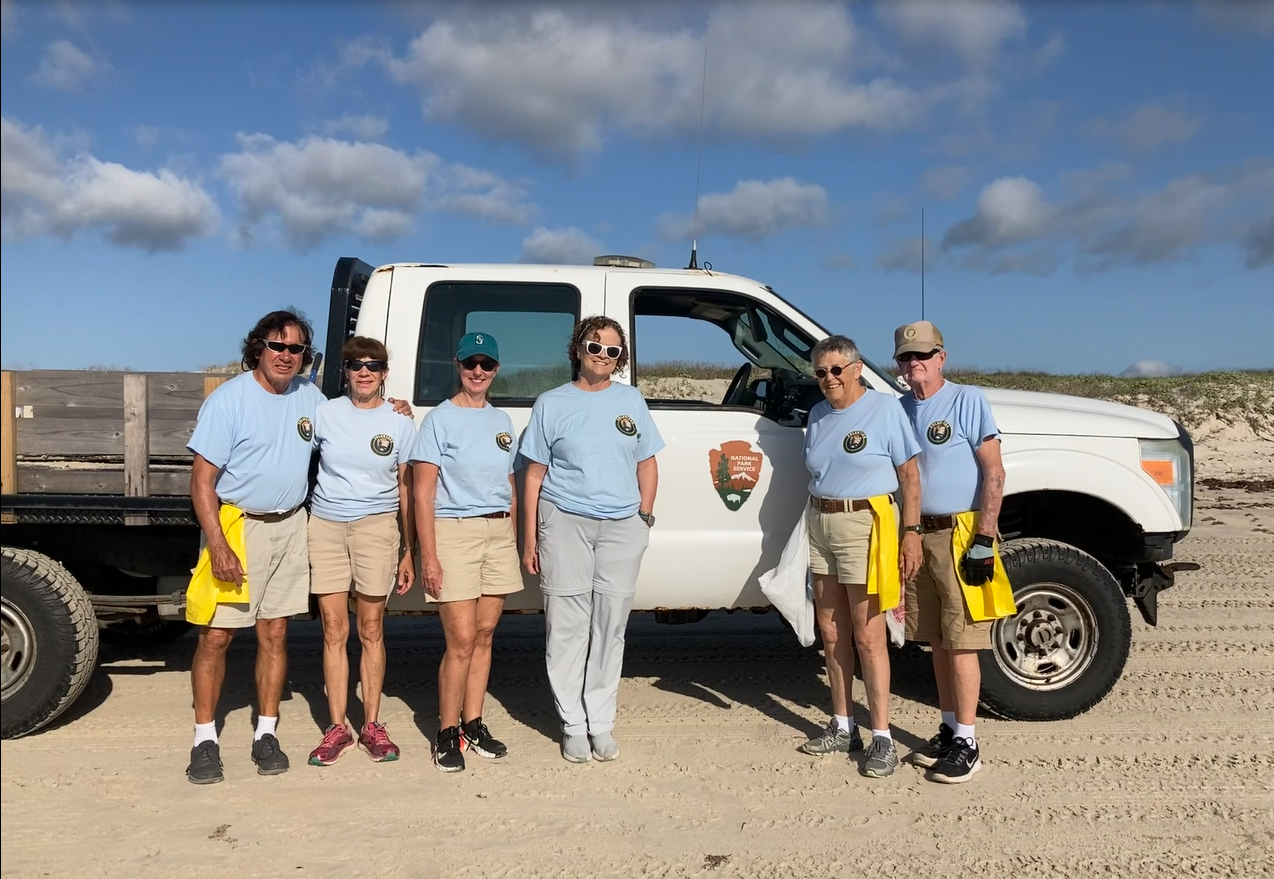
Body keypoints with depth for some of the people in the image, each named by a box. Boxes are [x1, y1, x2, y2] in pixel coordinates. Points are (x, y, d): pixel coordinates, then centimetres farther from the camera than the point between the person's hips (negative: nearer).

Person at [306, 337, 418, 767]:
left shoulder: (400, 423, 3)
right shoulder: (324, 413, 3)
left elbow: (406, 490, 5)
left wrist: (409, 551, 3)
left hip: (377, 526, -1)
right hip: (326, 526, 1)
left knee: (371, 630, 5)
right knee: (334, 630, 4)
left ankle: (372, 724, 16)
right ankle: (337, 727, 13)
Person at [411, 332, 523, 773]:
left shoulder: (502, 421, 14)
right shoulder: (440, 420, -3)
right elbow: (423, 493, -7)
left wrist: (512, 541, 14)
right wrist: (429, 555, -13)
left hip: (499, 533, 5)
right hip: (454, 532, -5)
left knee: (484, 635, 8)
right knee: (462, 641, -7)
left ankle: (473, 725, 19)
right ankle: (447, 733, 8)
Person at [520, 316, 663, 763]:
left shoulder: (631, 400, 11)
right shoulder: (551, 403, 4)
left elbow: (647, 464, 16)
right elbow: (535, 474, 4)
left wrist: (645, 516, 5)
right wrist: (529, 538, 0)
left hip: (622, 526, 2)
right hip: (565, 523, -2)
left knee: (610, 626, 6)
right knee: (567, 627, 0)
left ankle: (600, 723, 17)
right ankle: (573, 725, 12)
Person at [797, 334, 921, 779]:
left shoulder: (885, 408, -6)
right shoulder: (818, 414, 12)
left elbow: (909, 475, -7)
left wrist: (911, 532, -14)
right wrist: (813, 523, 10)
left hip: (866, 525, -6)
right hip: (821, 526, 6)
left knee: (868, 636, -5)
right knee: (831, 633, 11)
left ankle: (882, 737, 5)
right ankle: (843, 727, 24)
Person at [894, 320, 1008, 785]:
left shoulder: (968, 400, -6)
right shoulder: (900, 409, 11)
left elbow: (994, 473, -10)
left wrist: (984, 540, -16)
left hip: (960, 534, -6)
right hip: (918, 536, 6)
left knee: (960, 642, -2)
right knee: (937, 641, 12)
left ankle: (966, 741, 7)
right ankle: (948, 729, 23)